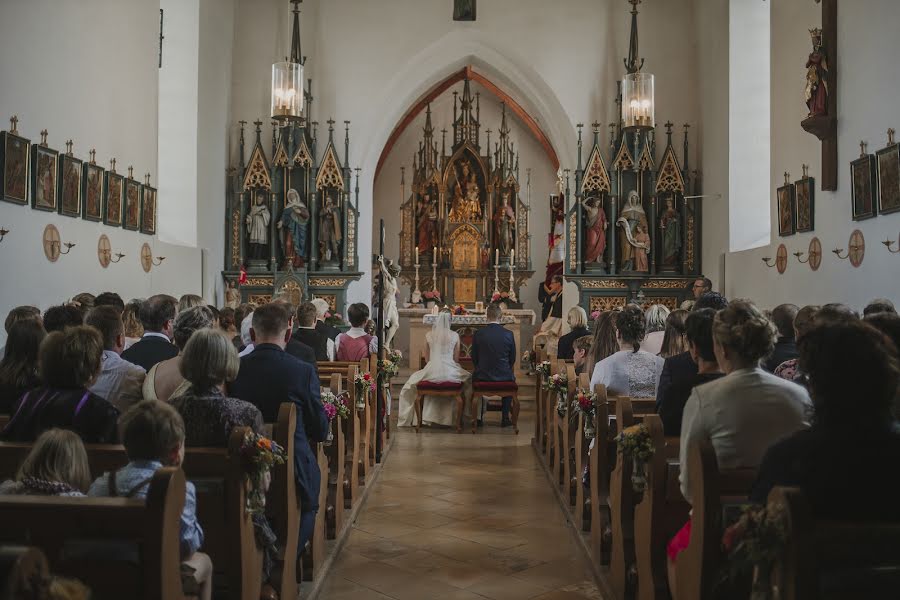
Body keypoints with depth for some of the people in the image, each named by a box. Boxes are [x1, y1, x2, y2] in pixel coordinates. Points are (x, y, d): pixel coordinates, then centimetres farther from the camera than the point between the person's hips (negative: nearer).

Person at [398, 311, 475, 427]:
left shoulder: (429, 335, 3)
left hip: (432, 372, 1)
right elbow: (456, 358, 7)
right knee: (468, 378, 27)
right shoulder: (455, 335, -1)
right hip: (450, 373, -1)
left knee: (412, 381, 28)